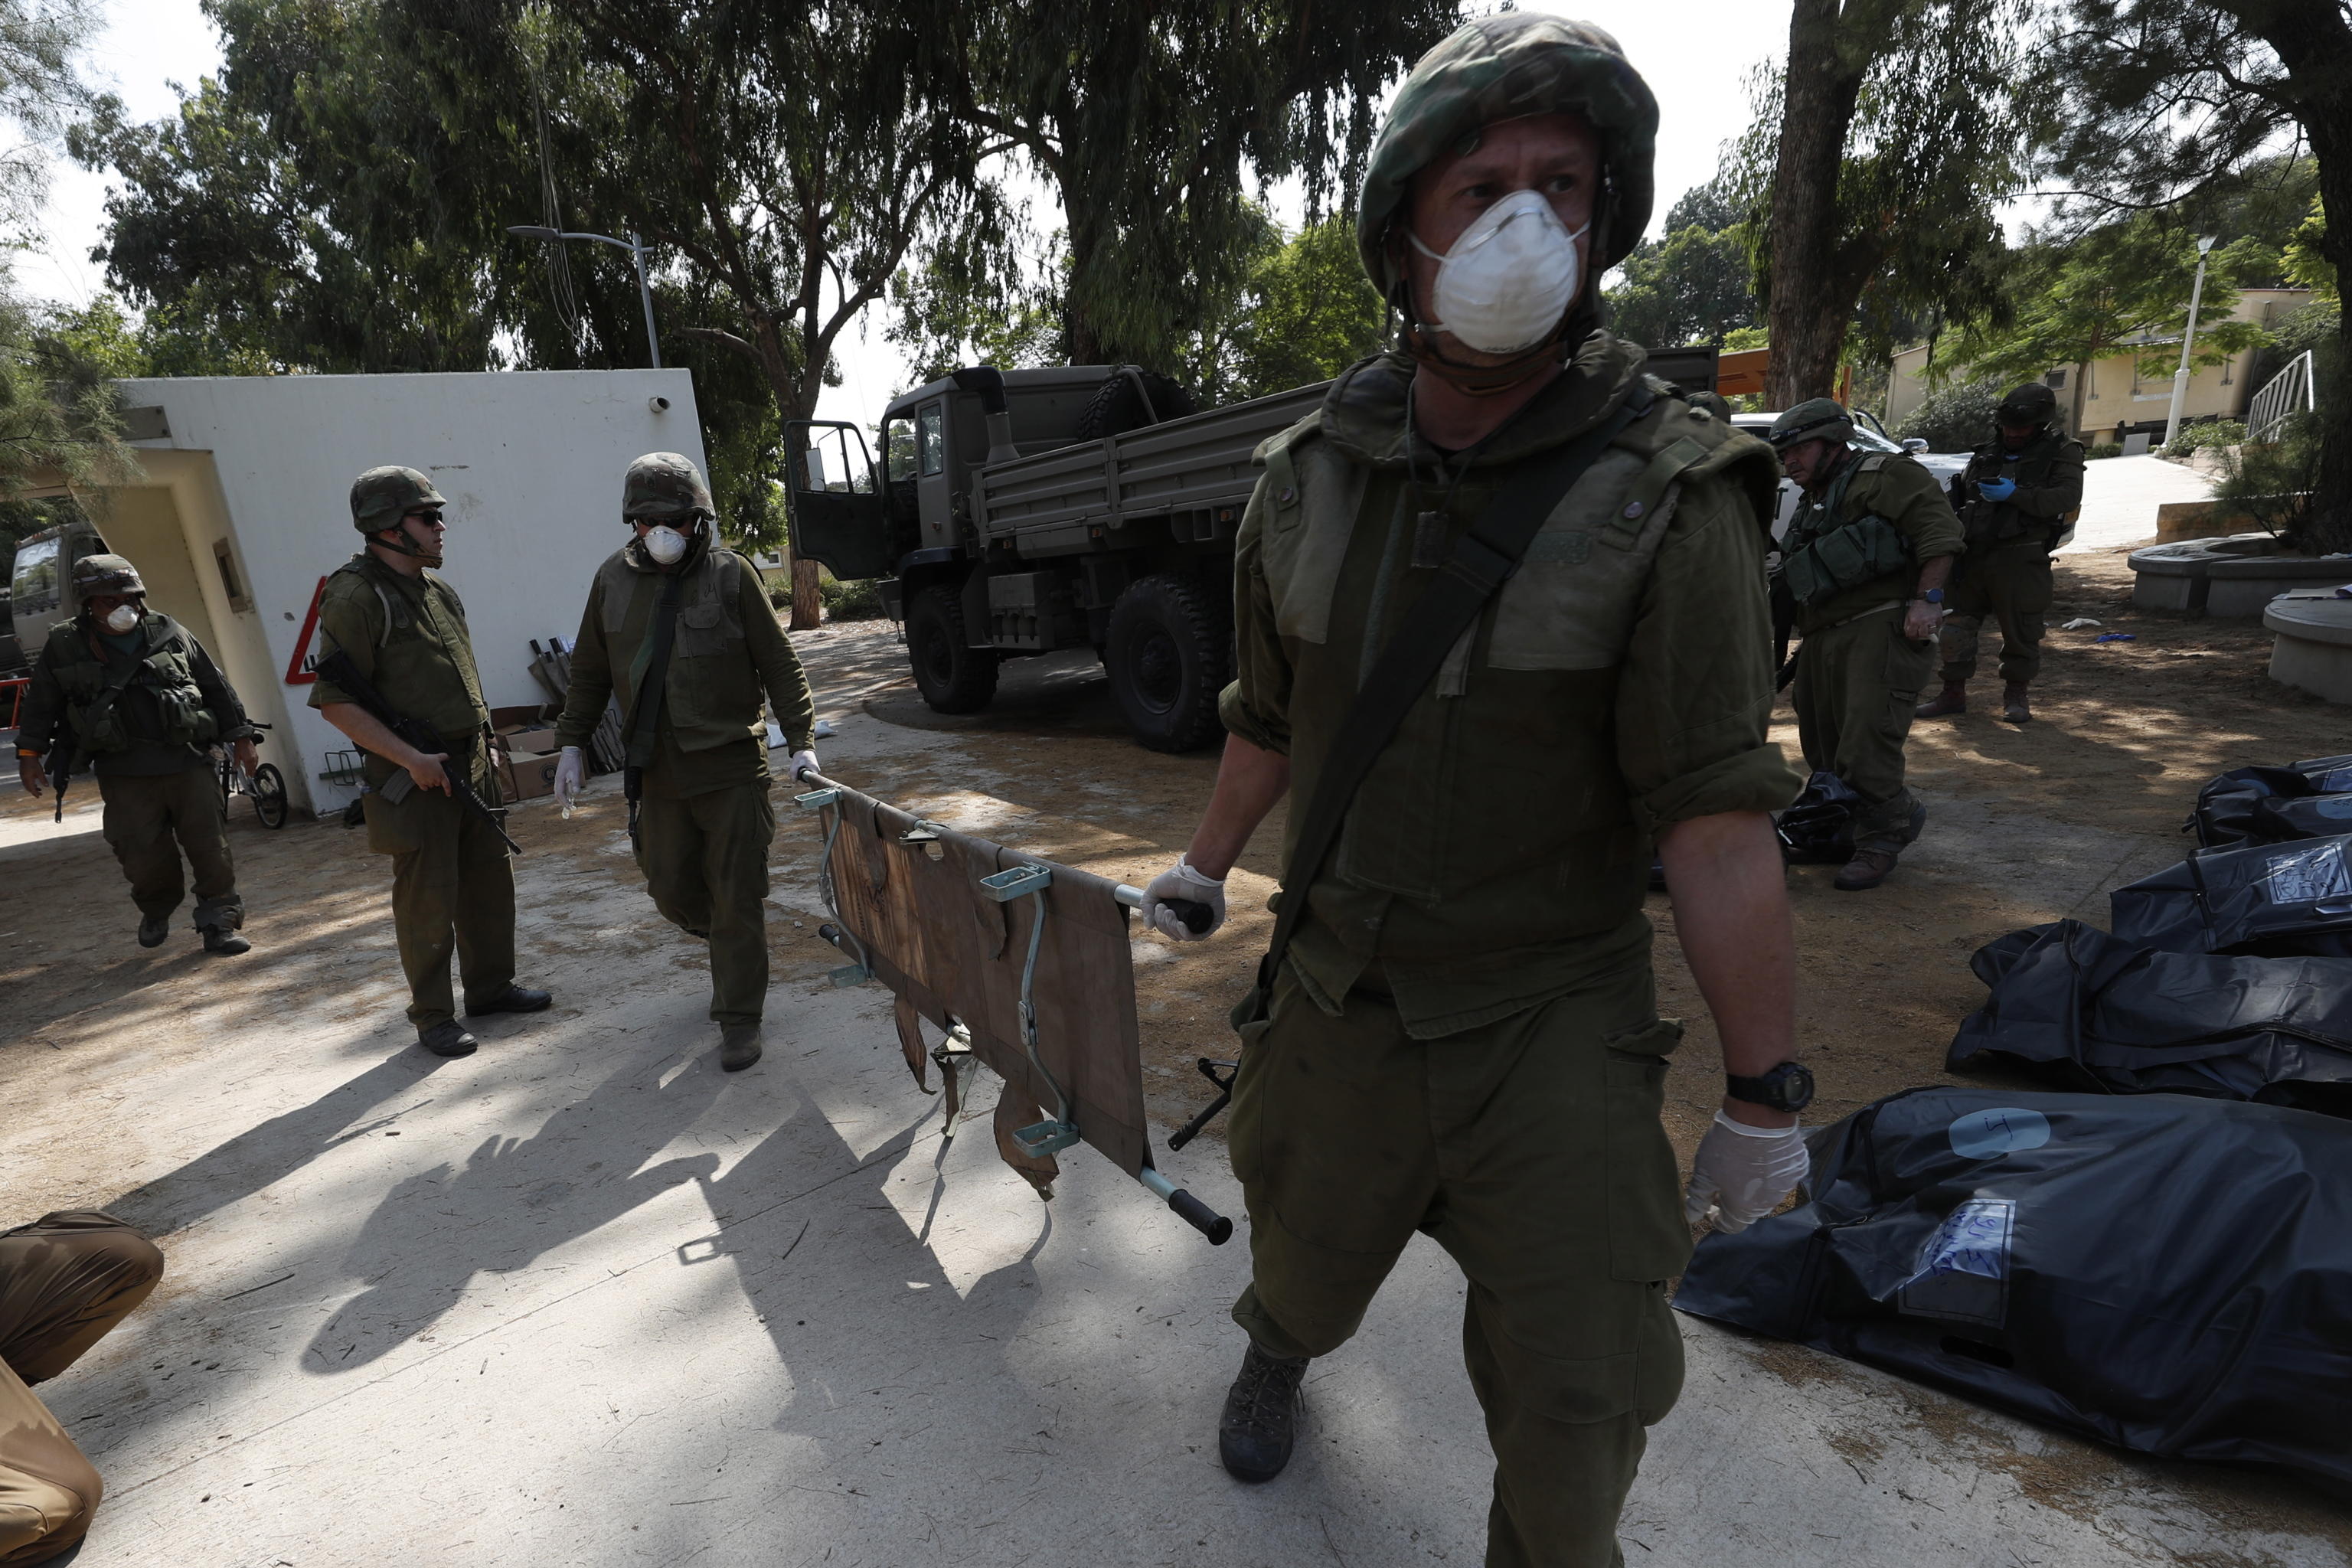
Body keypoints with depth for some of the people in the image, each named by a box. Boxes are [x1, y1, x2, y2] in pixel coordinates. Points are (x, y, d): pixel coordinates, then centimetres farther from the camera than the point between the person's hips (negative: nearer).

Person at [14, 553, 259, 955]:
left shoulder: (171, 634, 8)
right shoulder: (64, 646, 7)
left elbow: (216, 687, 12)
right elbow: (41, 704, 15)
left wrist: (240, 737, 9)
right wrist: (29, 752, 12)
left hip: (189, 761, 0)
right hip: (125, 773, 0)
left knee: (210, 846, -3)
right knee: (143, 854, 1)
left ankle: (219, 923, 7)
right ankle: (156, 910, 29)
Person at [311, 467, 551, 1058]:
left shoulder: (436, 587, 11)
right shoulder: (355, 598, -14)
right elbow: (334, 701, -17)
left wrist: (484, 738, 16)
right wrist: (411, 759, -20)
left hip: (472, 762, 8)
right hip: (414, 774, -8)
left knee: (489, 880, 14)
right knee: (428, 899, 0)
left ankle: (490, 986, 29)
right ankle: (432, 1016, 13)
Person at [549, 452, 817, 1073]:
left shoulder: (731, 574, -4)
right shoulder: (613, 579, 7)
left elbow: (779, 663, -3)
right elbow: (589, 671, 14)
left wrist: (800, 740, -10)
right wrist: (571, 745, 11)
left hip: (732, 766, -4)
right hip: (657, 771, 4)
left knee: (736, 897, 1)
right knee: (673, 890, 10)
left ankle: (739, 1020, 14)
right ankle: (725, 942, 43)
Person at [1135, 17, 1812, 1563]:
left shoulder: (1668, 494, -15)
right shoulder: (1310, 478, -4)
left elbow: (1717, 819, -15)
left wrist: (1767, 1094, -9)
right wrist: (1205, 866, 23)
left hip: (1554, 1017, -3)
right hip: (1341, 991, 4)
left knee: (1577, 1395, 6)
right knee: (1309, 1260, 25)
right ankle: (1278, 1348, 63)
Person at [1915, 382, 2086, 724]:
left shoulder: (2062, 452, 4)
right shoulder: (1987, 453, 18)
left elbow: (2067, 497, -11)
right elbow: (1959, 494, 27)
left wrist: (2015, 495, -20)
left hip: (2019, 560, -4)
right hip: (1973, 555, 5)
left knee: (2021, 629, 2)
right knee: (1957, 624, 4)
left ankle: (2016, 695, 16)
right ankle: (1954, 693, 14)